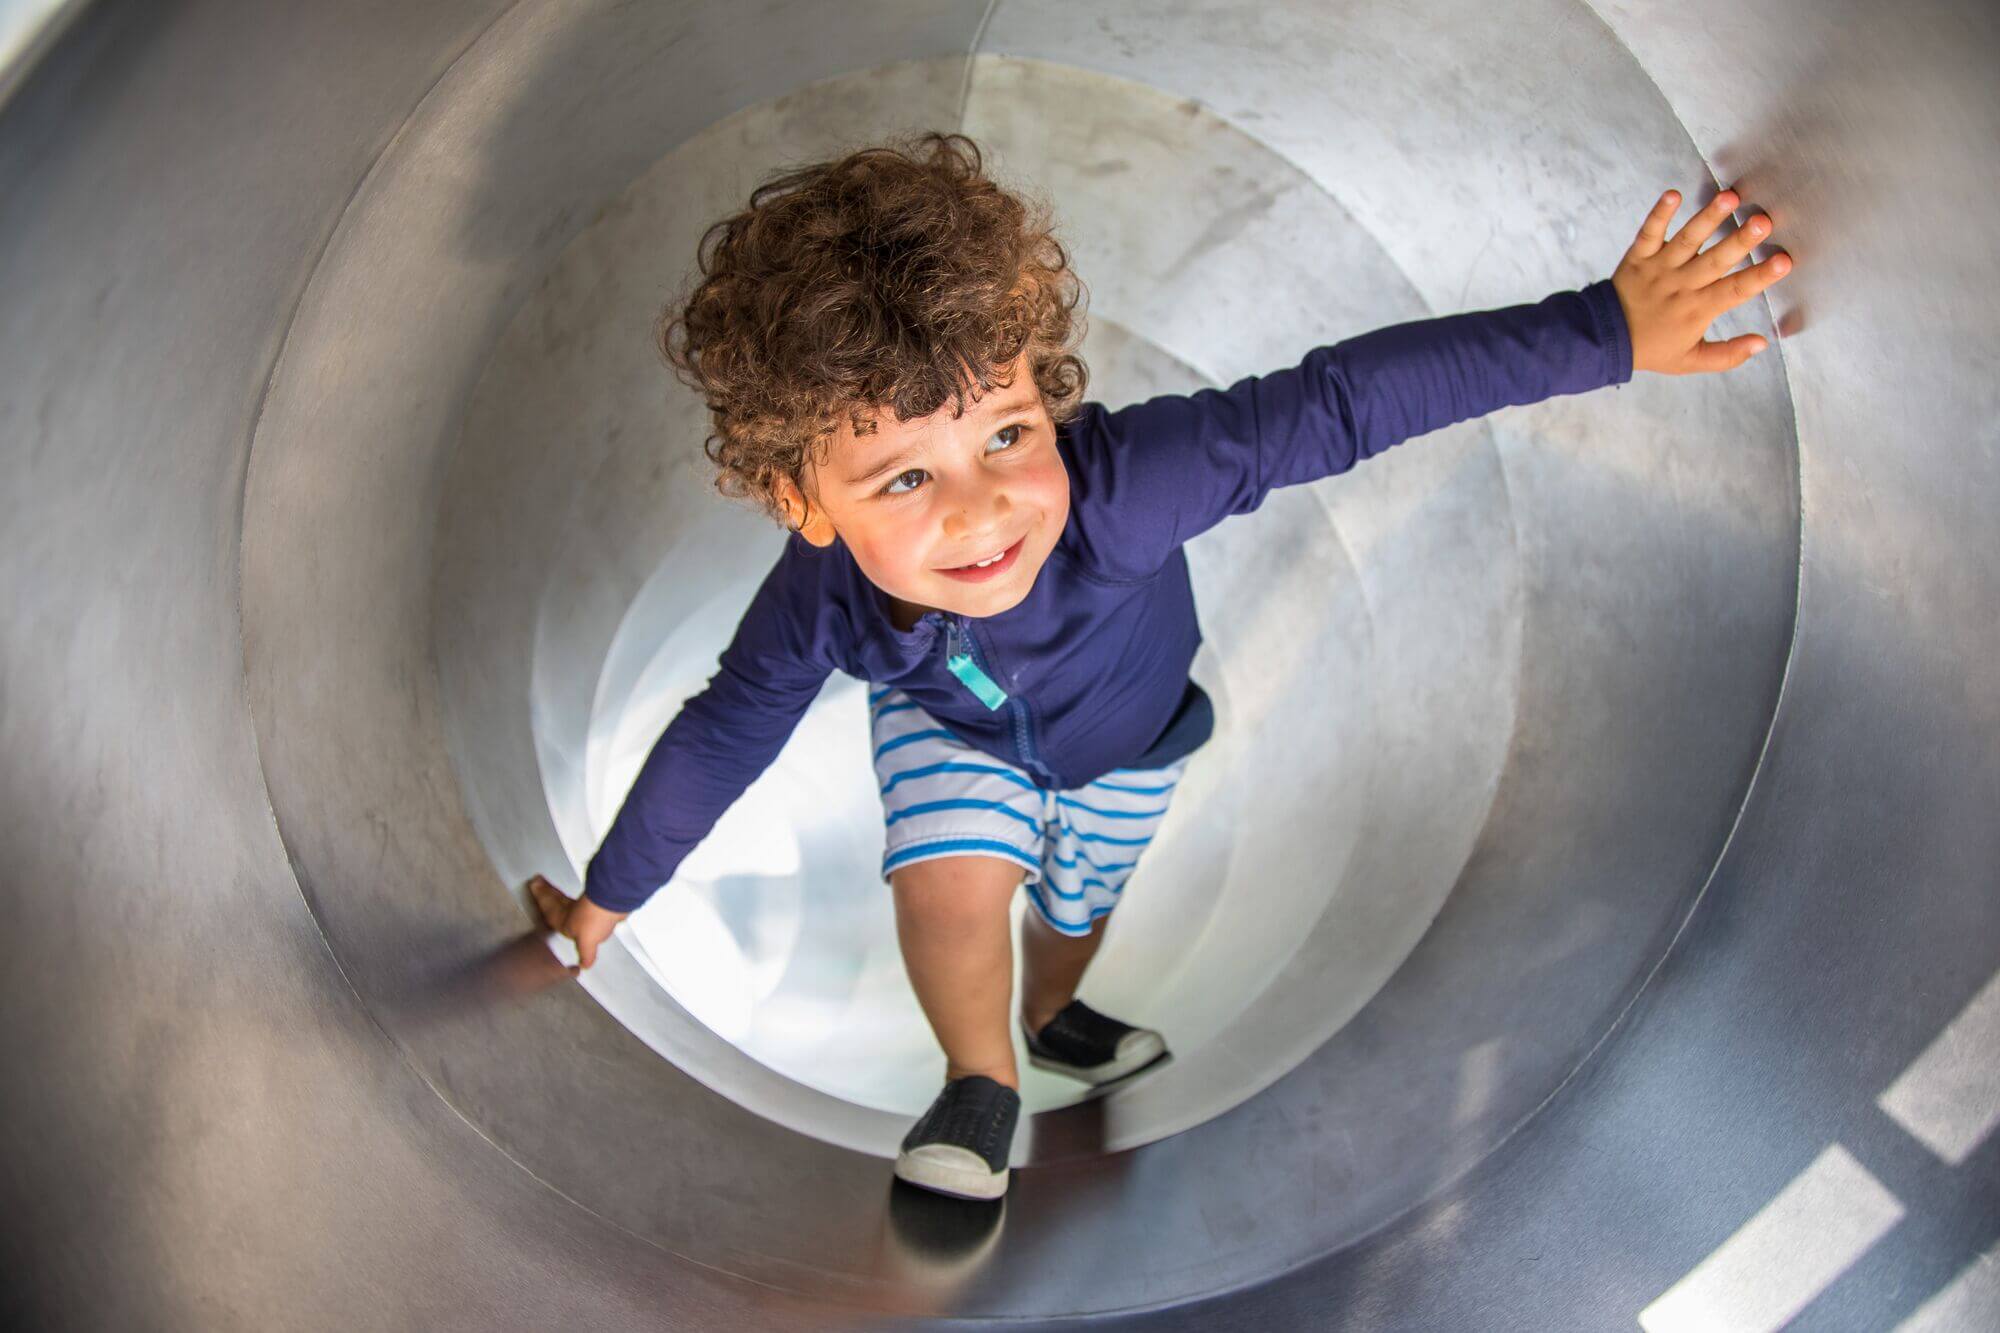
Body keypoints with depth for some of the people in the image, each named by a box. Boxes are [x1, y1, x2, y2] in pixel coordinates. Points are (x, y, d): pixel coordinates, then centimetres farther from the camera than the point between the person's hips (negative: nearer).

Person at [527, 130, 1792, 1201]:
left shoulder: (1116, 483, -49)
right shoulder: (819, 602, -38)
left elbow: (1335, 404, -49)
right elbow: (722, 734, -21)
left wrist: (1606, 329, -50)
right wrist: (610, 897, -9)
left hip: (1126, 738, 0)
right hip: (949, 732, 0)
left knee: (1074, 907, 25)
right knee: (949, 888, -27)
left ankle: (1053, 1016, 61)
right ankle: (982, 1084, 5)